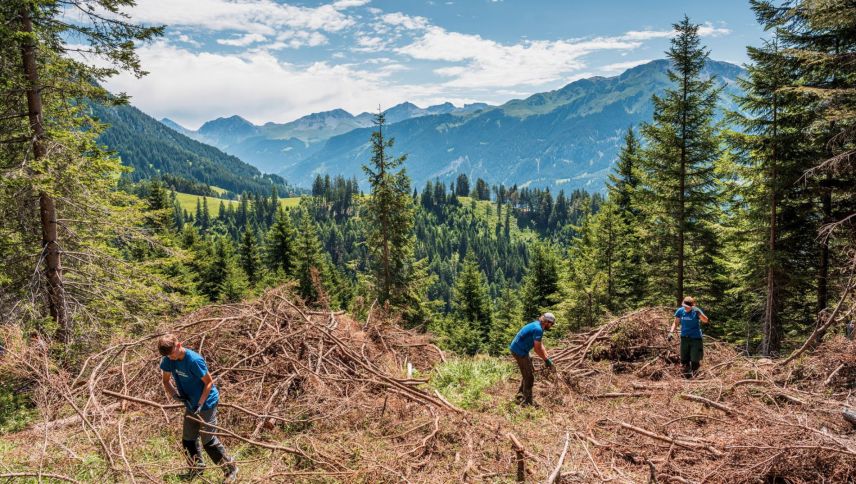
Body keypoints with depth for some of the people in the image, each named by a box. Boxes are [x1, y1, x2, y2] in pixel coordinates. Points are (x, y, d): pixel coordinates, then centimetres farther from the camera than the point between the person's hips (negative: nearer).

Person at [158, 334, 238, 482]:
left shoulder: (194, 360, -30)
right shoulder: (168, 360, -10)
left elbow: (209, 382, -21)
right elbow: (166, 380, 4)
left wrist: (200, 403, -27)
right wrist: (174, 394, -15)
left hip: (207, 403, -7)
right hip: (190, 404, 7)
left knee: (208, 441, -2)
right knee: (188, 440, 16)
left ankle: (231, 469, 13)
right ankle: (197, 467, 39)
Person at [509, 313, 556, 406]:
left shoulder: (537, 326, 11)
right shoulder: (538, 329, -21)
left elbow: (540, 345, 15)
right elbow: (537, 349, -19)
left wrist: (547, 358, 10)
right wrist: (547, 360, -7)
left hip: (517, 349, 11)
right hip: (519, 351, -11)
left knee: (526, 374, 23)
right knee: (529, 377, -4)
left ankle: (520, 396, 33)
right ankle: (527, 402, 2)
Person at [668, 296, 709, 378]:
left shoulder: (696, 311, -12)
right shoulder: (680, 311, -3)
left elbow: (705, 321, -26)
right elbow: (675, 322, 9)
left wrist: (699, 313, -43)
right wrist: (671, 332, -5)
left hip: (695, 338, -3)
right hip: (684, 338, 3)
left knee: (695, 360, -4)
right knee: (684, 360, 7)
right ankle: (687, 376, 23)